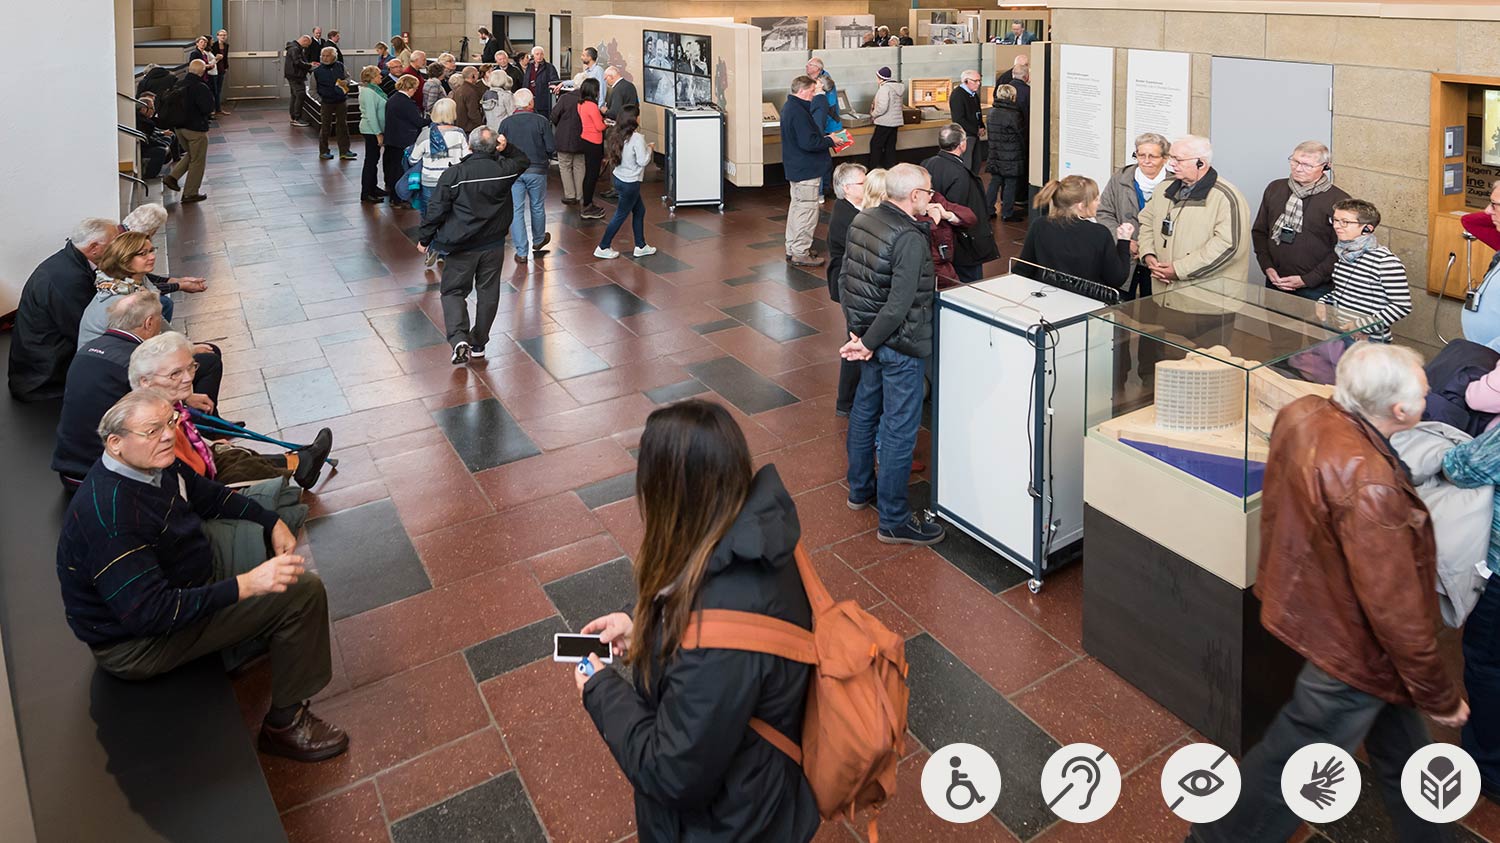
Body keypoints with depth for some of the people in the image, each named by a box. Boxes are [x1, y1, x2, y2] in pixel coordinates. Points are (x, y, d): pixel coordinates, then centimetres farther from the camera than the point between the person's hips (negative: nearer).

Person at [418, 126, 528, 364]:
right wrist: (506, 148, -1)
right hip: (494, 244, 2)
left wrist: (424, 238, 3)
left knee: (453, 291, 8)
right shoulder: (504, 171, -7)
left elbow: (436, 210, -10)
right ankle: (479, 343, 22)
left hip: (462, 246, -2)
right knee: (488, 293, 13)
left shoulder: (453, 174, -14)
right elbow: (524, 161, 17)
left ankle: (459, 339, -11)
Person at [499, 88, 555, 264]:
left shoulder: (506, 123, -4)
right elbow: (551, 147, -9)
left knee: (516, 210, 4)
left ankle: (521, 252, 3)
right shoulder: (541, 121, -8)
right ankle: (538, 241, 39)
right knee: (537, 207, 19)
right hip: (537, 170, 0)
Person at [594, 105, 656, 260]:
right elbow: (642, 161, -20)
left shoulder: (618, 135, 3)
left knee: (639, 210, 19)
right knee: (621, 216, 5)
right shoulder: (637, 138, -22)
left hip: (619, 178, 9)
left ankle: (640, 246, 26)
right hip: (630, 183, -9)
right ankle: (602, 248, 13)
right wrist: (648, 149, -3)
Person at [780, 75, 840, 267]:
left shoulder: (790, 108, 11)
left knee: (797, 208, 18)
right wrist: (829, 141, -13)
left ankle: (793, 248, 27)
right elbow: (809, 143, -27)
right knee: (807, 210, -4)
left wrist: (826, 136, 9)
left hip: (796, 169, 11)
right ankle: (800, 253, 1)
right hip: (806, 170, -11)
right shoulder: (798, 113, -22)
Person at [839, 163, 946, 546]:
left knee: (864, 411, 22)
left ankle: (860, 489, 40)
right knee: (900, 429, 0)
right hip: (900, 345, -9)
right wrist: (869, 343, -14)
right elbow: (899, 305, -26)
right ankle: (893, 521, 10)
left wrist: (857, 331, 8)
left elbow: (845, 279, 7)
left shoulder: (861, 220, 2)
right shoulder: (909, 239, -24)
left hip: (869, 335, 9)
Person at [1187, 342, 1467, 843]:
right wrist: (1439, 696, -14)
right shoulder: (1367, 483, -36)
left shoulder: (1303, 414, -11)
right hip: (1349, 647, -9)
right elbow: (1394, 608, -28)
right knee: (1291, 766, 12)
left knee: (1400, 748, 27)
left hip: (1312, 607, 9)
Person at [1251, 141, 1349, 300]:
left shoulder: (1339, 200, -6)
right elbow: (1259, 231, 12)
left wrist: (1307, 280, -13)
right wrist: (1267, 267, 0)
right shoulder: (1275, 188, 7)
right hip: (1274, 283, 4)